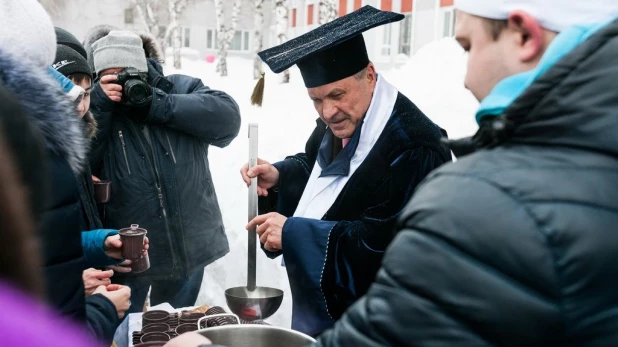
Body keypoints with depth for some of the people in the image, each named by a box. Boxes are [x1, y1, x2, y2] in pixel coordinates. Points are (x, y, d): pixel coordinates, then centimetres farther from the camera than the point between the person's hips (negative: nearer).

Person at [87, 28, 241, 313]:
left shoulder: (182, 87, 1)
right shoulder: (95, 106, 2)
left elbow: (227, 119, -16)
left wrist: (157, 105, -19)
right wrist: (99, 105, -19)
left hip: (189, 244, 1)